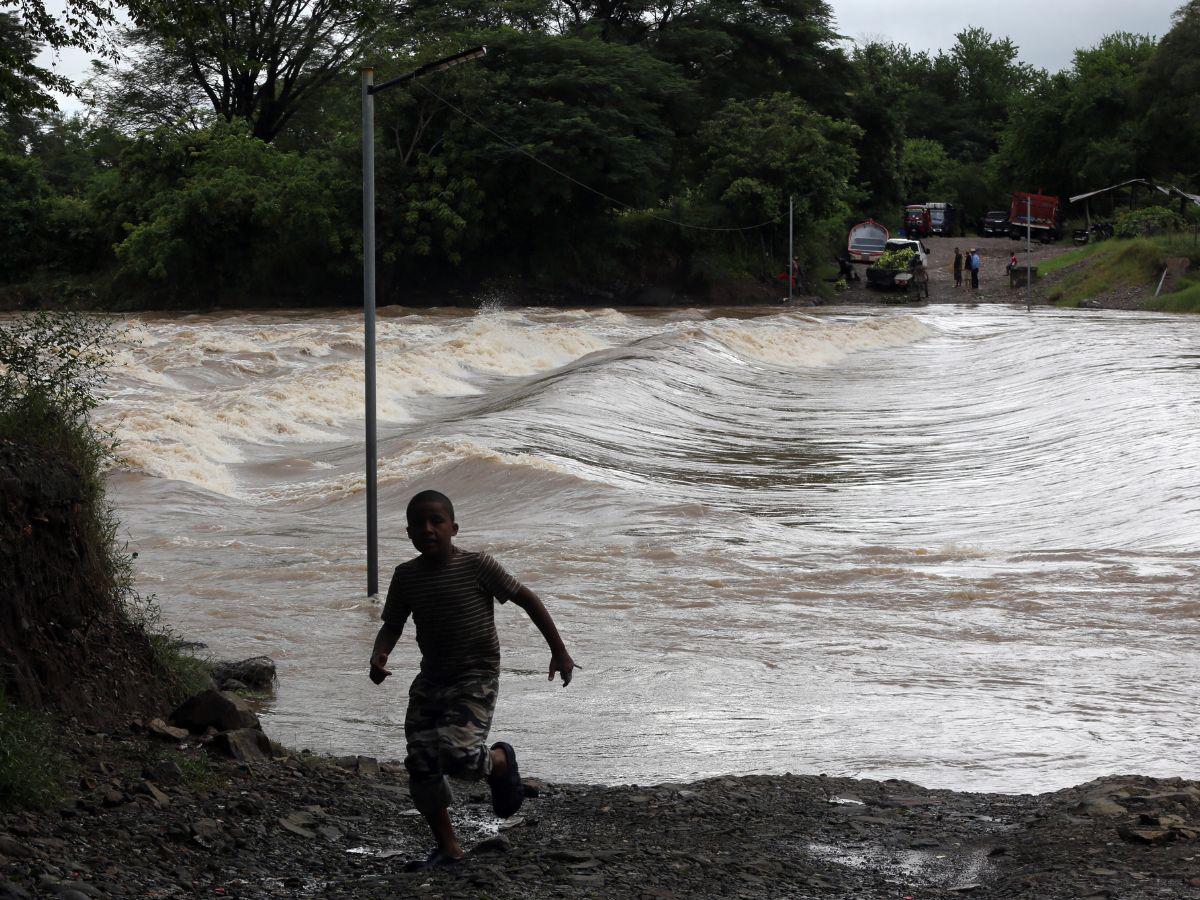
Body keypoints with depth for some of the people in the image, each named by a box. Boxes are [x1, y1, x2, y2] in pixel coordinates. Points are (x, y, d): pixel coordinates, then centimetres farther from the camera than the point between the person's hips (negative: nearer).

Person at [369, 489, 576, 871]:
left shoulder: (476, 566, -15)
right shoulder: (406, 575, -2)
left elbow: (527, 599, -8)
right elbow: (392, 625, 9)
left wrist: (559, 652, -7)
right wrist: (379, 657, -14)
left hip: (475, 679, -5)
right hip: (431, 678, 5)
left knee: (458, 755, -23)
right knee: (421, 765, -1)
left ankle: (501, 761, 13)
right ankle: (447, 847, 15)